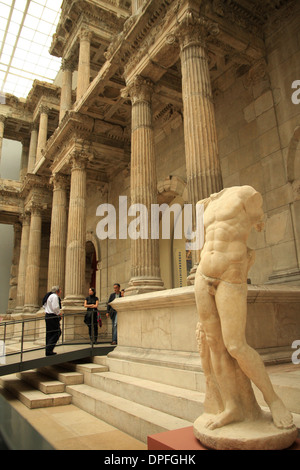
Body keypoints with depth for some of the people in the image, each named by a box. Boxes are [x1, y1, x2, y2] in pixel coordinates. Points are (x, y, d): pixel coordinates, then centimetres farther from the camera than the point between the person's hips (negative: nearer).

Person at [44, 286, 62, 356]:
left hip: (47, 316, 11)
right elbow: (55, 308, -23)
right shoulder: (55, 296, -14)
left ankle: (48, 350, 18)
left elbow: (44, 306, 22)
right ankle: (49, 350, -9)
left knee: (49, 333, 13)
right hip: (53, 317, -10)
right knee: (57, 332, -6)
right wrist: (59, 314, -7)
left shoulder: (49, 296, 17)